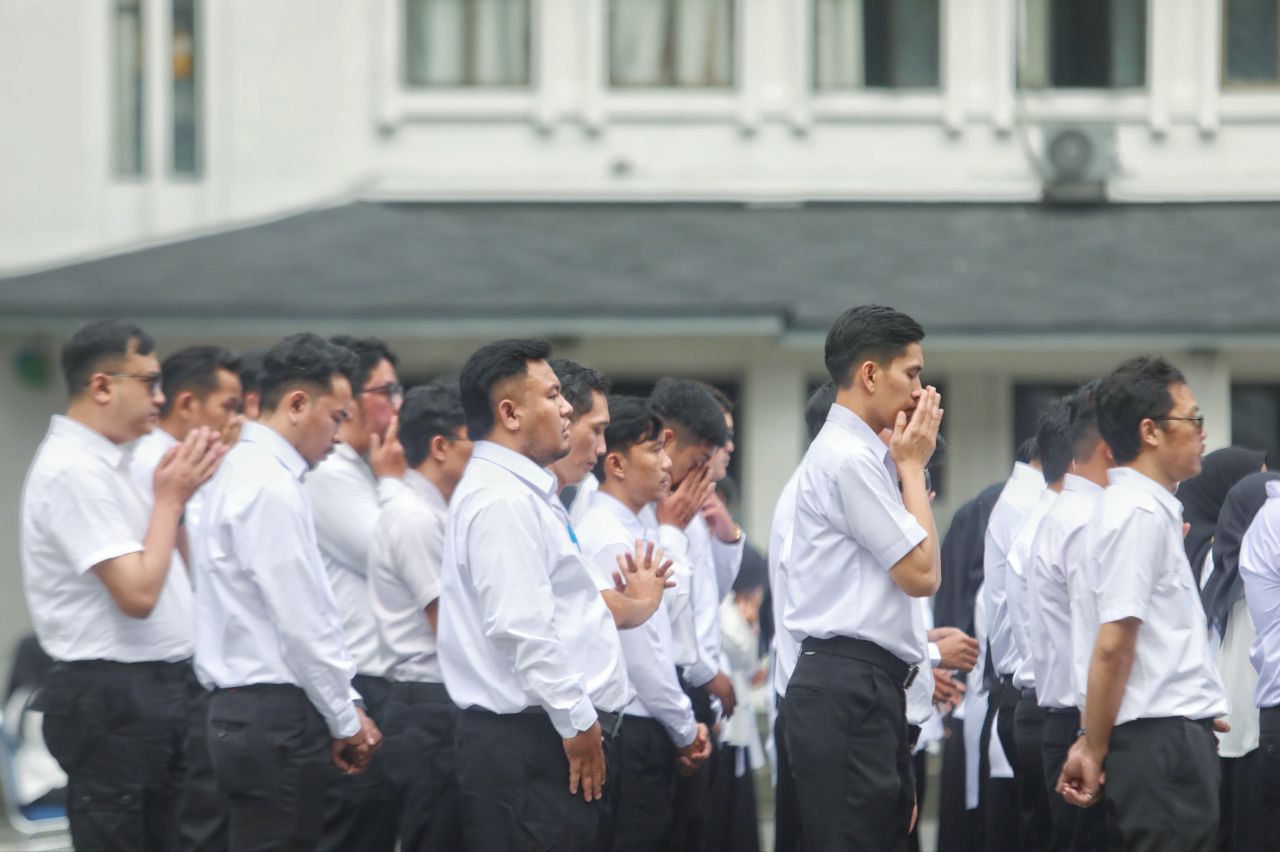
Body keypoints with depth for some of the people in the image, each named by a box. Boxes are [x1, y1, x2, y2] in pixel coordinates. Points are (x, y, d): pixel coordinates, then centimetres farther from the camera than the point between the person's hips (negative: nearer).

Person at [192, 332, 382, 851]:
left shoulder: (246, 473, 16)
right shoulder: (271, 489, -15)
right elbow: (302, 625, -16)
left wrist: (344, 709, 16)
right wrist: (346, 718, -6)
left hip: (246, 710, 10)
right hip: (275, 718, -10)